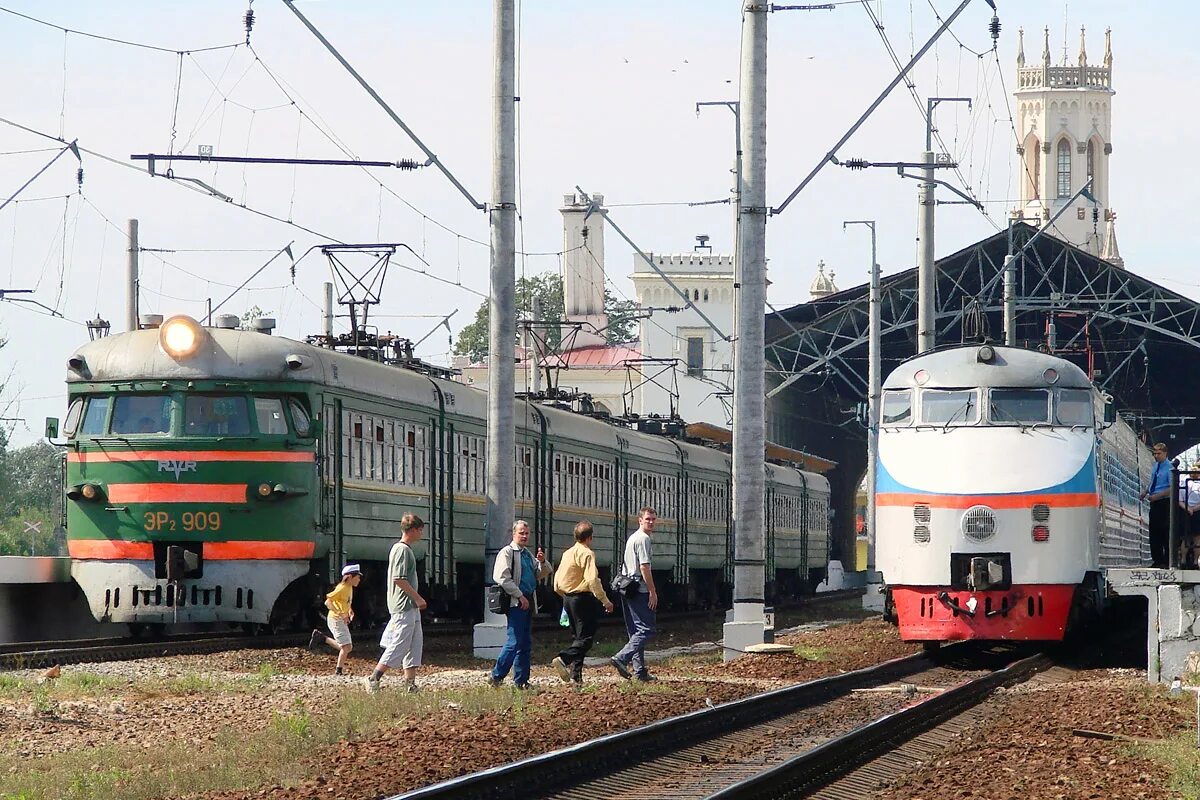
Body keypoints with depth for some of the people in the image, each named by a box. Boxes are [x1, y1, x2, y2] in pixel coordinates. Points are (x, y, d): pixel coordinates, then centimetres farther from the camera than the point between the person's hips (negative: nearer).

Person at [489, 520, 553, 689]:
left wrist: (542, 562, 5)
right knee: (515, 642, -14)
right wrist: (520, 596, -16)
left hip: (528, 603, 9)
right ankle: (496, 676, -9)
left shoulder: (528, 555, 21)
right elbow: (503, 578, -14)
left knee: (526, 644, 8)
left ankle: (521, 680, 11)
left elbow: (541, 574, 27)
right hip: (516, 603, -9)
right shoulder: (507, 553, -4)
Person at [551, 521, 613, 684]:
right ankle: (563, 659, -26)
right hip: (583, 598, -8)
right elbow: (592, 580, -22)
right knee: (585, 637, -7)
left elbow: (557, 584, 15)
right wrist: (605, 601, -17)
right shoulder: (587, 554, -12)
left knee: (578, 636, 13)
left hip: (568, 599, 8)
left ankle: (576, 676, 9)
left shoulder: (567, 554, 12)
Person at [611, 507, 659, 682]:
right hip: (639, 590, -10)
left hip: (626, 589, 10)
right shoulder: (643, 539, -11)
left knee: (636, 631, 12)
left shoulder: (632, 538, 21)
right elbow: (644, 567, -17)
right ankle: (621, 658, -21)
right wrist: (653, 592, -16)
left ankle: (639, 670, 12)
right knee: (646, 630, -10)